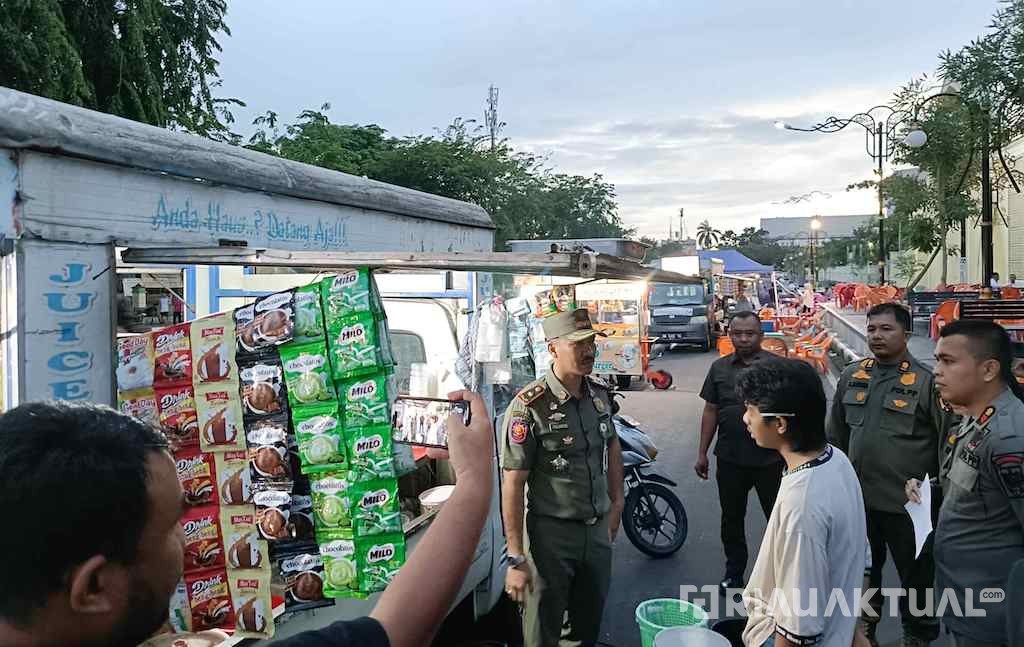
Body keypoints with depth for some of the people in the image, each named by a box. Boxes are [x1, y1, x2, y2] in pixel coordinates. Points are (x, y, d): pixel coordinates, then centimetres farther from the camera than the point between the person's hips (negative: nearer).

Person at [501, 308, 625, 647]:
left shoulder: (599, 394, 1)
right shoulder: (529, 407, -21)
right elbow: (513, 484, -20)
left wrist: (616, 501, 15)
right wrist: (516, 558, -19)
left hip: (599, 529, 6)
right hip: (552, 533, -6)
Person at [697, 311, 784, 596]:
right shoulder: (720, 368, 5)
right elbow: (710, 411, 9)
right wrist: (702, 453, 7)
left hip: (770, 458, -3)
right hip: (730, 459, 3)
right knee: (731, 518, 14)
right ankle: (734, 571, 30)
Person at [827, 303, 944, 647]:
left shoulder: (926, 381, -12)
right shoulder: (852, 375, 3)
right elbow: (836, 434, 12)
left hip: (908, 503, -4)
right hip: (858, 497, 5)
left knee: (915, 575, 14)